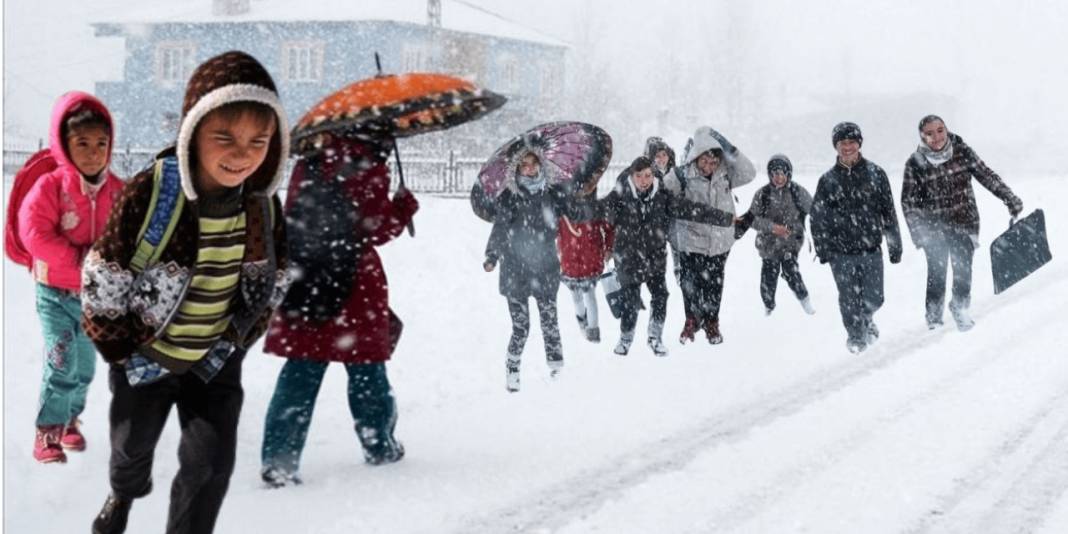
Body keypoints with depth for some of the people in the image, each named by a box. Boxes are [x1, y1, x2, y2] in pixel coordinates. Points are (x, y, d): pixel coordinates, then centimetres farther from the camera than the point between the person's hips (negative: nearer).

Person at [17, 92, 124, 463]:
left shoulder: (116, 190, -3)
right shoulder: (50, 186, -16)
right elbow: (33, 231, -22)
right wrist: (78, 259, -23)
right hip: (56, 293, -5)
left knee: (86, 366, 16)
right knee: (62, 364, -13)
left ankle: (70, 419, 36)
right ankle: (48, 432, -2)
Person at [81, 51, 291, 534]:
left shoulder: (263, 204, -14)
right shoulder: (148, 193, -28)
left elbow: (268, 285, 3)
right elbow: (101, 282, -19)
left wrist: (235, 343, 0)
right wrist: (122, 351, -13)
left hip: (215, 363, 2)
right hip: (143, 358, -1)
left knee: (211, 465, -6)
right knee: (132, 447, 22)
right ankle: (125, 493, 58)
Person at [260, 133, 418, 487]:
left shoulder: (308, 167, 9)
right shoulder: (369, 168, -9)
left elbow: (290, 223, 14)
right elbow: (376, 229, -9)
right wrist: (404, 207, 6)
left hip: (303, 284, 4)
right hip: (355, 286, -4)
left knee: (300, 373, 4)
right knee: (366, 369, 12)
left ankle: (278, 458, -3)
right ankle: (380, 446, 26)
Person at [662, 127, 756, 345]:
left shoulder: (725, 173, -5)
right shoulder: (683, 175, -13)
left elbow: (749, 173, -15)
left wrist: (730, 150, -22)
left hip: (719, 241, 2)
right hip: (691, 240, -2)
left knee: (714, 285, 11)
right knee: (691, 283, 6)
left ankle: (711, 323, 31)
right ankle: (692, 321, 29)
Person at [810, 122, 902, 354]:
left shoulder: (875, 174, 3)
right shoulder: (828, 180, 3)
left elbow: (888, 212, 6)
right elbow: (818, 218, 7)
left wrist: (894, 245, 4)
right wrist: (822, 249, 1)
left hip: (871, 249, 1)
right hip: (842, 253, 0)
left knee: (874, 298, 4)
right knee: (850, 300, -1)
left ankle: (866, 319, 37)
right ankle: (856, 336, 20)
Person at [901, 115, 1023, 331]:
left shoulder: (962, 151, -5)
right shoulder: (915, 164, -9)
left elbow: (987, 176, 2)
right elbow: (908, 201, -6)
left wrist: (1009, 198, -4)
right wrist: (919, 232, -14)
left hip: (964, 222, 1)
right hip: (934, 227, -1)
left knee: (963, 268, -4)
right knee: (937, 271, -2)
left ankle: (960, 307, 21)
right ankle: (934, 316, 18)